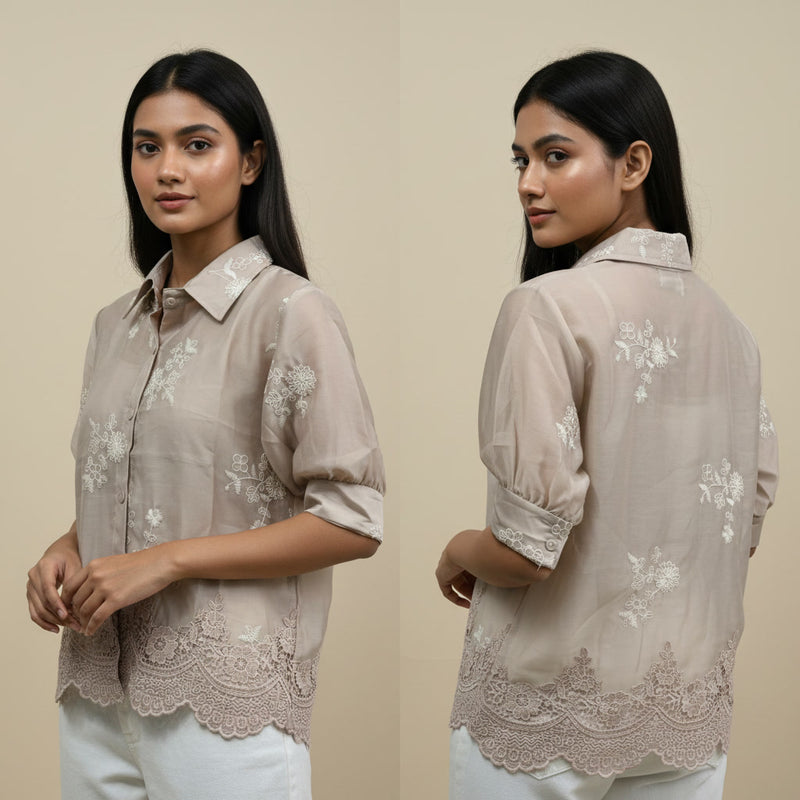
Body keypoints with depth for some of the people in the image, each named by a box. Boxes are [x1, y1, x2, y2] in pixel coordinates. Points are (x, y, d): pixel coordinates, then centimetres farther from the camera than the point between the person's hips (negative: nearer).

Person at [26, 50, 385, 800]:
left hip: (224, 706, -6)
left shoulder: (291, 313, -9)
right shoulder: (116, 324, 12)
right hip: (97, 695, 6)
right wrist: (65, 552, 1)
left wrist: (167, 561, -16)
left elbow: (351, 520, -13)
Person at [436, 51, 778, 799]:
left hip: (549, 709, -5)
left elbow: (527, 550, -21)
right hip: (691, 710, 6)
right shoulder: (728, 323, 2)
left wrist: (457, 554, -1)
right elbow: (749, 518, 10)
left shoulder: (548, 306, -18)